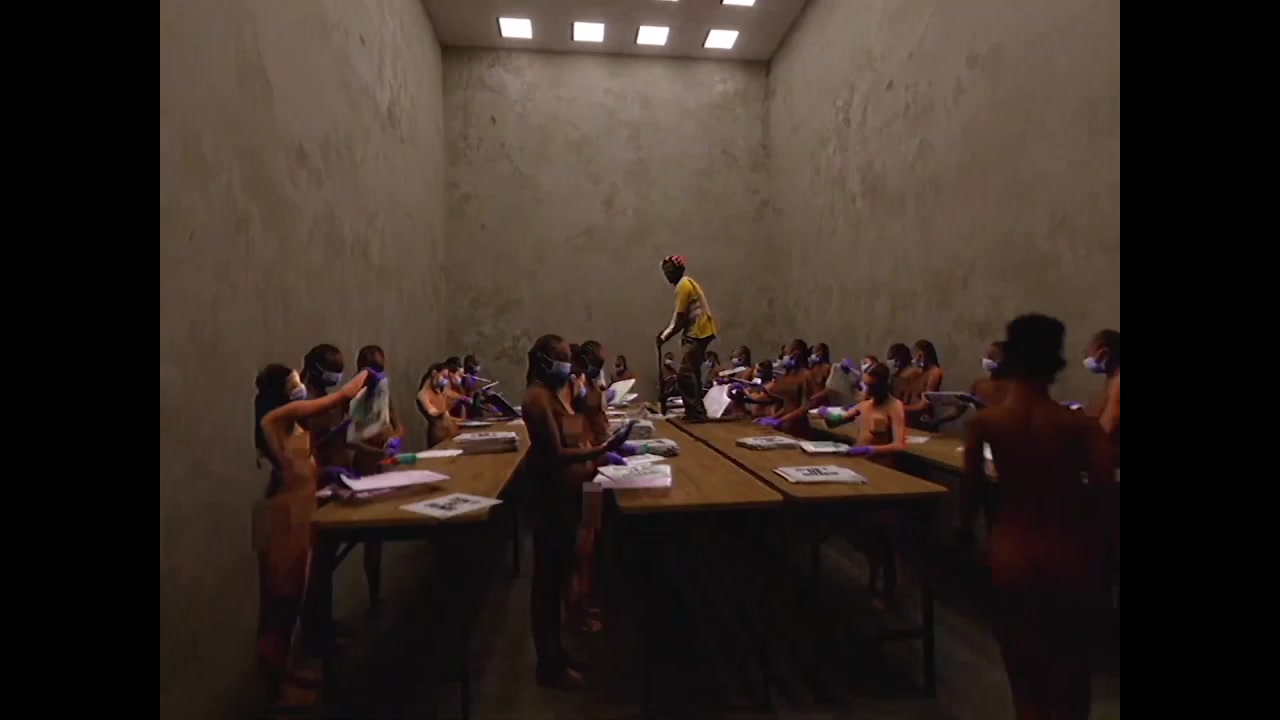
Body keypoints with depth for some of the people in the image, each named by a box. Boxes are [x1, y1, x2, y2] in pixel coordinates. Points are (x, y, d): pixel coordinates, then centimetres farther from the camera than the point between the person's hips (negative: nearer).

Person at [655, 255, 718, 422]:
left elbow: (681, 319, -17)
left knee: (685, 374, -12)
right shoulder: (687, 283, 18)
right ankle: (696, 411, 19)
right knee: (692, 373, 14)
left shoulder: (683, 286, -14)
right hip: (698, 332, 11)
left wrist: (665, 337, -10)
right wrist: (666, 331, 12)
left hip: (697, 333, -11)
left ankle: (697, 413, -10)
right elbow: (682, 317, 19)